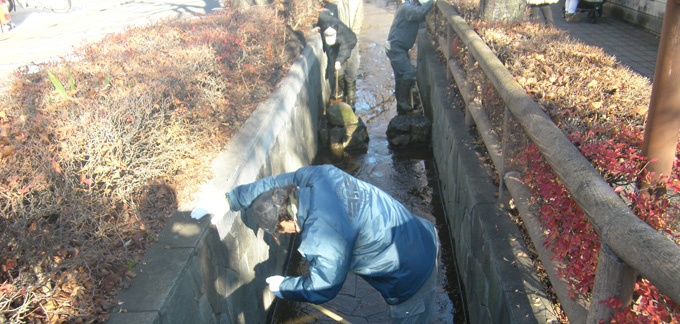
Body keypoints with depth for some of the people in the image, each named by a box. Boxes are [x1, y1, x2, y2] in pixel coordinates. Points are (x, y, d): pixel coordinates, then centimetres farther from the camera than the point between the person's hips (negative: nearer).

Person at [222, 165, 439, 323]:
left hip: (412, 276, -8)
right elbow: (273, 185, 8)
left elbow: (320, 290, -14)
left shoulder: (325, 240, -31)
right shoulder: (320, 174, -9)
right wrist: (233, 199, 17)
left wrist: (281, 287, 4)